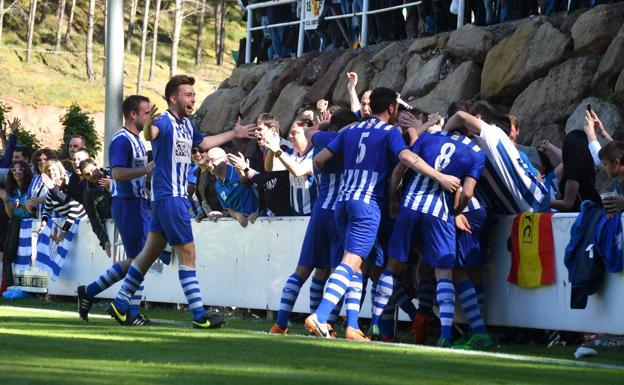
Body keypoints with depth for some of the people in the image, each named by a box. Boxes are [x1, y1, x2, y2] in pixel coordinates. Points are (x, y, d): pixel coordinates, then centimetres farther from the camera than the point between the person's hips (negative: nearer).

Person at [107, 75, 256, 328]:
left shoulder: (187, 125, 14)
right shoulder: (164, 121, -14)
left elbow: (203, 143, 33)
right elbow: (151, 135, -37)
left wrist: (234, 134, 38)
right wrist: (148, 125, -60)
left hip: (178, 197, 9)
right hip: (169, 197, -9)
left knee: (150, 252, 12)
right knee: (187, 254, -7)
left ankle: (120, 304, 18)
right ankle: (199, 315, -4)